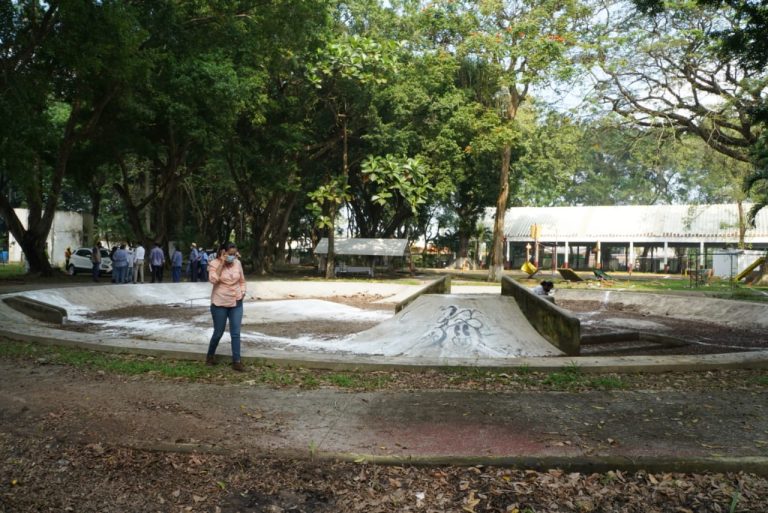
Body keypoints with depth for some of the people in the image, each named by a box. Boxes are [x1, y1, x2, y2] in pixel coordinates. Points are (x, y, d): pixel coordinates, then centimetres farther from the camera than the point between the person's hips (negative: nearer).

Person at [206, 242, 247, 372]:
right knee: (218, 332, 7)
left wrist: (243, 292, 1)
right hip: (219, 304, -3)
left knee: (236, 333, 0)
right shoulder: (214, 263, -9)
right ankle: (210, 355, 31)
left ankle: (236, 361, 5)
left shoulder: (237, 263, 2)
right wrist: (222, 263, -23)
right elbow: (213, 280, -26)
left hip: (236, 303, 3)